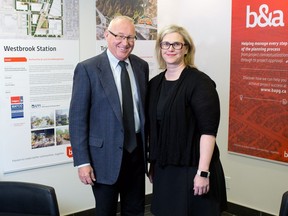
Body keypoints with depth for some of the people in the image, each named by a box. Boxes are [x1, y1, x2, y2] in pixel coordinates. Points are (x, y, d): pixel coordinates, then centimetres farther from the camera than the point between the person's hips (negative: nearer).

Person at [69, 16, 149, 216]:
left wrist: (148, 146, 11)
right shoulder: (87, 69, -10)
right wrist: (82, 161, -14)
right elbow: (77, 118, -11)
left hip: (137, 150, 5)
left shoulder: (142, 66, 5)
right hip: (105, 153, -4)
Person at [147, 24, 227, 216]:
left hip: (192, 169, -5)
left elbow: (208, 130, -17)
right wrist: (153, 164, 14)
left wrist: (203, 172, -20)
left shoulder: (199, 82, -12)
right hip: (163, 168, 6)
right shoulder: (155, 84, 7)